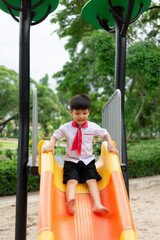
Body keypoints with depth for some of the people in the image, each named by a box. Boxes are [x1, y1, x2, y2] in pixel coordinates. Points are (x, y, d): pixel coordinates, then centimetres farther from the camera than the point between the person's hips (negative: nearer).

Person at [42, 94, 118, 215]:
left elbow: (105, 133, 14)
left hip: (88, 160, 2)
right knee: (72, 180, -24)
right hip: (71, 160, -2)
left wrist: (110, 143, -4)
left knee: (92, 180, -18)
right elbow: (55, 136, 9)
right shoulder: (66, 128, -2)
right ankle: (70, 202, -49)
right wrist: (51, 144, -13)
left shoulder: (93, 127, 0)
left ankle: (97, 205, -33)